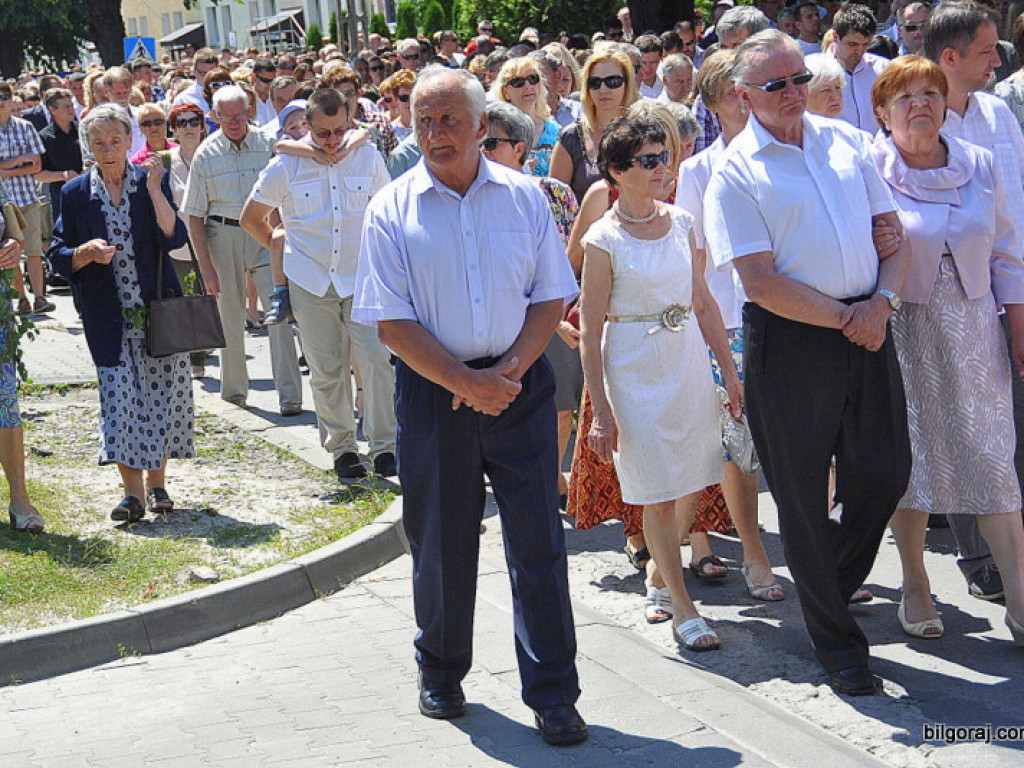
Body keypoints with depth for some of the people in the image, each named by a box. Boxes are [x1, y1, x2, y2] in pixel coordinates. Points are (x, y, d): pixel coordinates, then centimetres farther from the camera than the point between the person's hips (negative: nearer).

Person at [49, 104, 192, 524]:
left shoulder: (151, 182, 1)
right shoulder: (76, 193, 2)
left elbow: (174, 238, -12)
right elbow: (59, 255, 4)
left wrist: (154, 190, -21)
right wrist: (86, 252, -17)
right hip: (109, 317, 0)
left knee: (163, 395, 4)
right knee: (119, 397, -6)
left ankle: (156, 481, 21)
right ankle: (133, 491, 0)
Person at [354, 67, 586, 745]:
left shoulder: (523, 196, 4)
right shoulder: (392, 210, -1)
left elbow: (552, 298, 4)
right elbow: (392, 321, -5)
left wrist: (508, 372, -11)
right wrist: (465, 381, -14)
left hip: (520, 385, 1)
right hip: (433, 390, 0)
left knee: (539, 541, -1)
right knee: (441, 542, 9)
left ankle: (553, 695, 8)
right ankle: (441, 672, 30)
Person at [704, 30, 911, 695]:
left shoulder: (847, 140, 9)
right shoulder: (735, 173, -6)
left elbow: (893, 232, 11)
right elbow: (763, 283, -12)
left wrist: (882, 301, -6)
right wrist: (846, 317, -12)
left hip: (866, 327, 5)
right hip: (791, 338, -4)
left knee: (885, 474, 9)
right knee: (803, 495, 3)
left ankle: (832, 586, 36)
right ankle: (835, 639, 19)